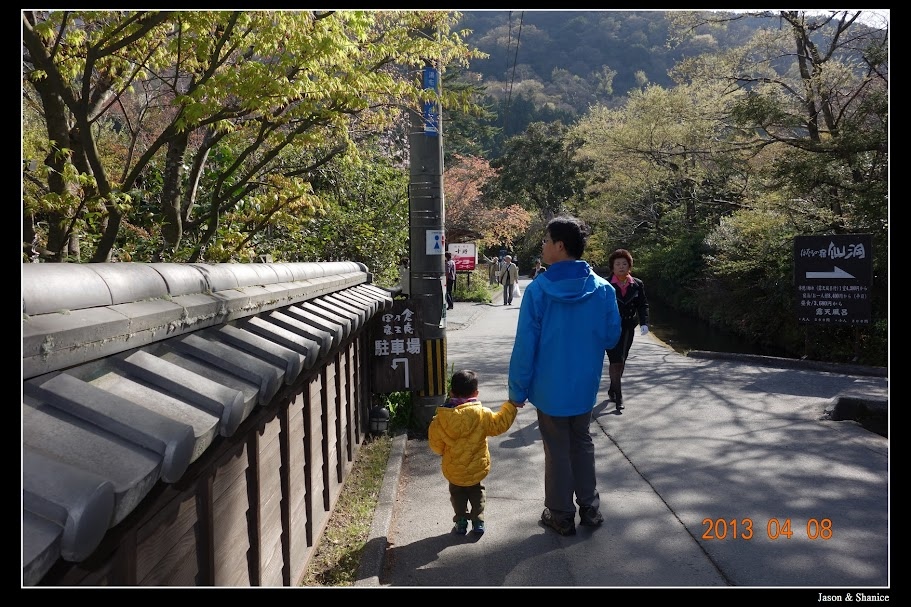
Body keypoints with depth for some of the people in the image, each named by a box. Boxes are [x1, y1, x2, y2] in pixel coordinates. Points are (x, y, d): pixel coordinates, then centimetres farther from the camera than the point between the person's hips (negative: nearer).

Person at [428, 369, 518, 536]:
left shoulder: (441, 418, -14)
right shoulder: (482, 414, -19)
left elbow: (436, 445, -6)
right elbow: (499, 424, -7)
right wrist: (510, 406, 4)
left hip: (453, 470, 0)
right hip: (477, 467, 0)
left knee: (457, 495, 23)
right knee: (477, 493, 23)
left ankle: (461, 522, 23)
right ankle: (478, 521, 21)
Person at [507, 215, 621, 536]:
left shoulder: (538, 290, -18)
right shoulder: (603, 289, -9)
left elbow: (525, 345, -15)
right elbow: (612, 337, 1)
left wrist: (517, 389, -5)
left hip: (550, 388, -3)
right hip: (585, 387, 3)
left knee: (557, 450, 11)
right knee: (582, 444, 21)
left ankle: (561, 516, 23)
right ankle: (590, 508, 29)